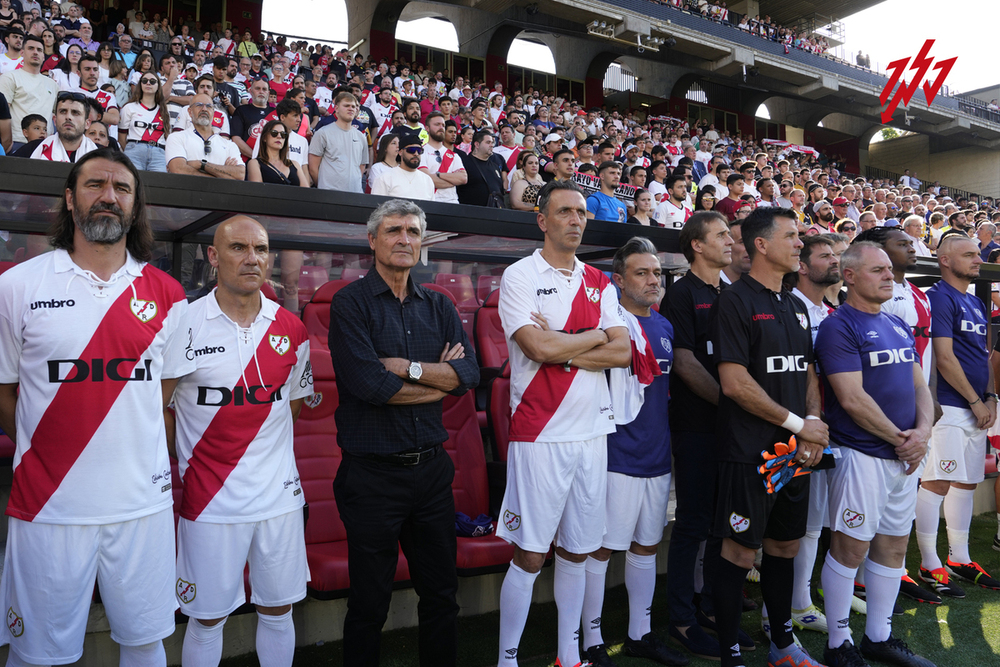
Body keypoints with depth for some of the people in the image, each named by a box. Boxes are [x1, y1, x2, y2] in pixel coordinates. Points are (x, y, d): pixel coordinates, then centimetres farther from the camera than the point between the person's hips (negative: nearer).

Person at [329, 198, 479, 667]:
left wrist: (406, 367, -14)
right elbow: (366, 383, -19)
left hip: (431, 468, 5)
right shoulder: (351, 303, -6)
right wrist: (439, 379, -8)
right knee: (369, 605, 10)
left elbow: (469, 374, -4)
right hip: (372, 474, -4)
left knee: (441, 594, 17)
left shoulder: (438, 307, 9)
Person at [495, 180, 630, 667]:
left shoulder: (600, 284, 13)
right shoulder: (519, 276, -3)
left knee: (576, 552, 14)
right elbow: (538, 347, -16)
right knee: (529, 556, 0)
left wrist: (562, 350, -10)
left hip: (592, 431, 5)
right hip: (540, 434, -5)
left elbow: (623, 353, 2)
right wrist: (597, 335, -2)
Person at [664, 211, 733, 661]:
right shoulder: (682, 294, -7)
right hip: (696, 425, -7)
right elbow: (685, 362, -14)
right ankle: (682, 620, 10)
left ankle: (713, 603, 29)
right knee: (693, 522, -1)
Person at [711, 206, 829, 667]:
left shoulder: (796, 306, 16)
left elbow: (809, 373, 19)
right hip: (750, 452, -8)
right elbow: (734, 382, -17)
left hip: (796, 454, 8)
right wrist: (797, 423, -12)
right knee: (740, 553, -1)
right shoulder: (736, 301, -10)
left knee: (785, 547, 16)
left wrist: (814, 424, 1)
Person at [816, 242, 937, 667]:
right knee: (850, 548, -2)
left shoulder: (898, 325, 15)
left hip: (905, 455, 8)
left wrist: (923, 431, -3)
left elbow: (919, 385, 14)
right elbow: (852, 398, -17)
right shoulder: (838, 327, -11)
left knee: (894, 546, 14)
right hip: (860, 453, -8)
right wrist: (898, 437, -11)